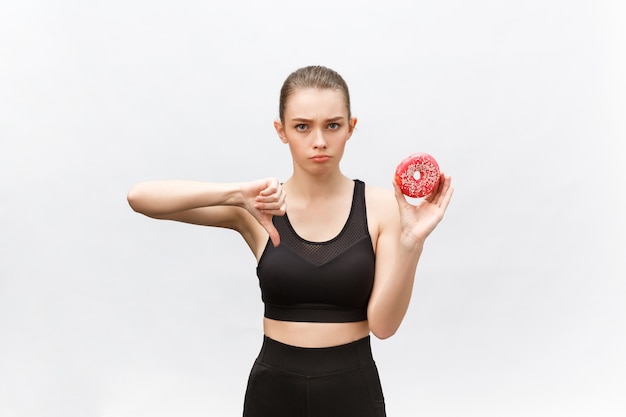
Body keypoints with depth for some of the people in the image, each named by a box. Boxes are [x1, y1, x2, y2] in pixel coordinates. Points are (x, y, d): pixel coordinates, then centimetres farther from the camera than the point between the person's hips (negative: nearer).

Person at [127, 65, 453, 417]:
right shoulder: (261, 209, -7)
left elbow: (383, 324, -13)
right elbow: (140, 197, -16)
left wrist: (412, 241, -26)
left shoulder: (381, 206, -8)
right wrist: (234, 194, -28)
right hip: (275, 388, 1)